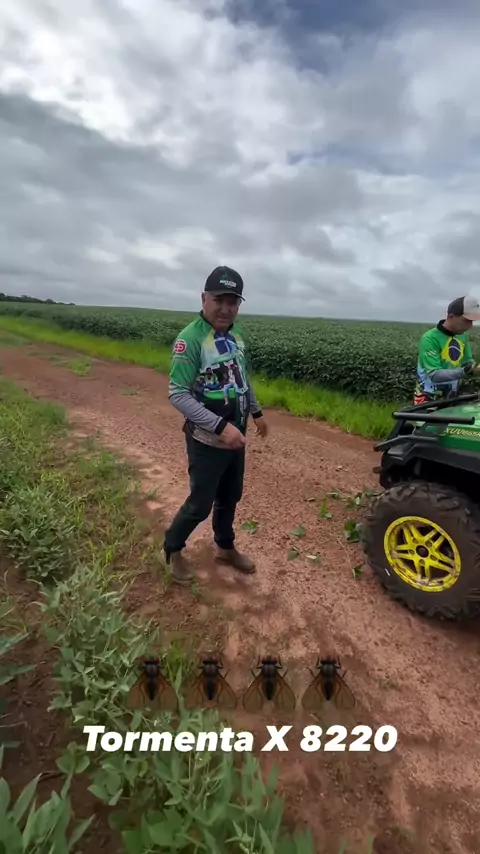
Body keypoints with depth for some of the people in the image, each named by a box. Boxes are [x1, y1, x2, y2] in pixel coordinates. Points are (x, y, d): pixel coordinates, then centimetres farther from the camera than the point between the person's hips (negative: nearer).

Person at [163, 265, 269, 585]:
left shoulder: (236, 333, 3)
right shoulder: (190, 338, -21)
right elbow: (178, 395, -25)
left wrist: (256, 411, 17)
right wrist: (221, 425, -30)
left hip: (236, 436, 7)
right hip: (207, 440, -7)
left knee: (230, 497, 20)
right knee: (201, 504, 6)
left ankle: (225, 547, 43)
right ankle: (172, 548, 33)